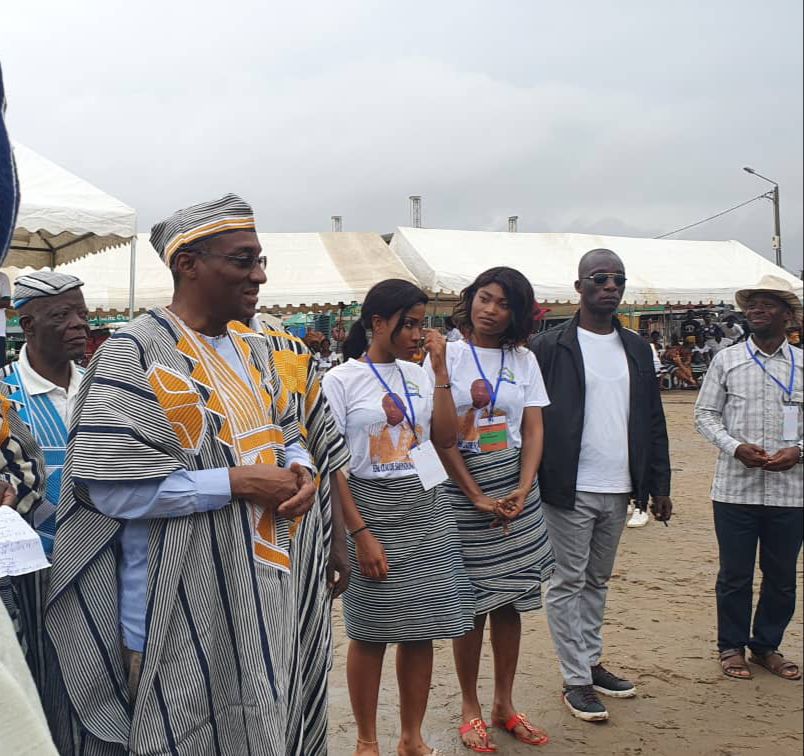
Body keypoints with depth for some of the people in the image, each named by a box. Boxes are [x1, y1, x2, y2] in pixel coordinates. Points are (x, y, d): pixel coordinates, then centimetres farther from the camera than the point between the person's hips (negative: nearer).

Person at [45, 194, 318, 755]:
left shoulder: (252, 348, 10)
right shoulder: (136, 352, -14)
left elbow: (288, 435, 20)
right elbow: (109, 485, -20)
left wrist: (300, 472, -4)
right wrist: (238, 482, -20)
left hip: (264, 589, 7)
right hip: (186, 607, -7)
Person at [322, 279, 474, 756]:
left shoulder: (418, 375, 8)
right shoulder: (341, 380, -7)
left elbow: (445, 438, 1)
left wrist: (440, 368, -2)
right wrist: (361, 534, -14)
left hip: (427, 511, 5)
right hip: (373, 511, -5)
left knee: (421, 632, 10)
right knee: (372, 635, 5)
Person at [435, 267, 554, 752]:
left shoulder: (524, 361, 7)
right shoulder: (446, 356, -4)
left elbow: (533, 430, 4)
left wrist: (522, 492, -10)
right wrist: (479, 498, -12)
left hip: (516, 488, 4)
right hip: (462, 489, -3)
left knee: (510, 600, 8)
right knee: (471, 602, 3)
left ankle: (505, 705, 22)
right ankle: (470, 708, 18)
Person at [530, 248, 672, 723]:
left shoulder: (636, 348, 10)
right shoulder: (551, 347, -7)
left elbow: (653, 420, 12)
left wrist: (660, 484, 10)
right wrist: (532, 484, -11)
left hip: (618, 490, 5)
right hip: (570, 490, -5)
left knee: (598, 581, 17)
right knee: (568, 584, 3)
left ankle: (592, 663, 30)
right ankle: (576, 680, 12)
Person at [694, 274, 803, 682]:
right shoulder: (727, 360, 3)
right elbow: (705, 413, 3)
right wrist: (735, 447, -12)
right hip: (735, 488, -1)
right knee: (734, 574, 8)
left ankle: (767, 645, 29)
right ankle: (732, 646, 24)